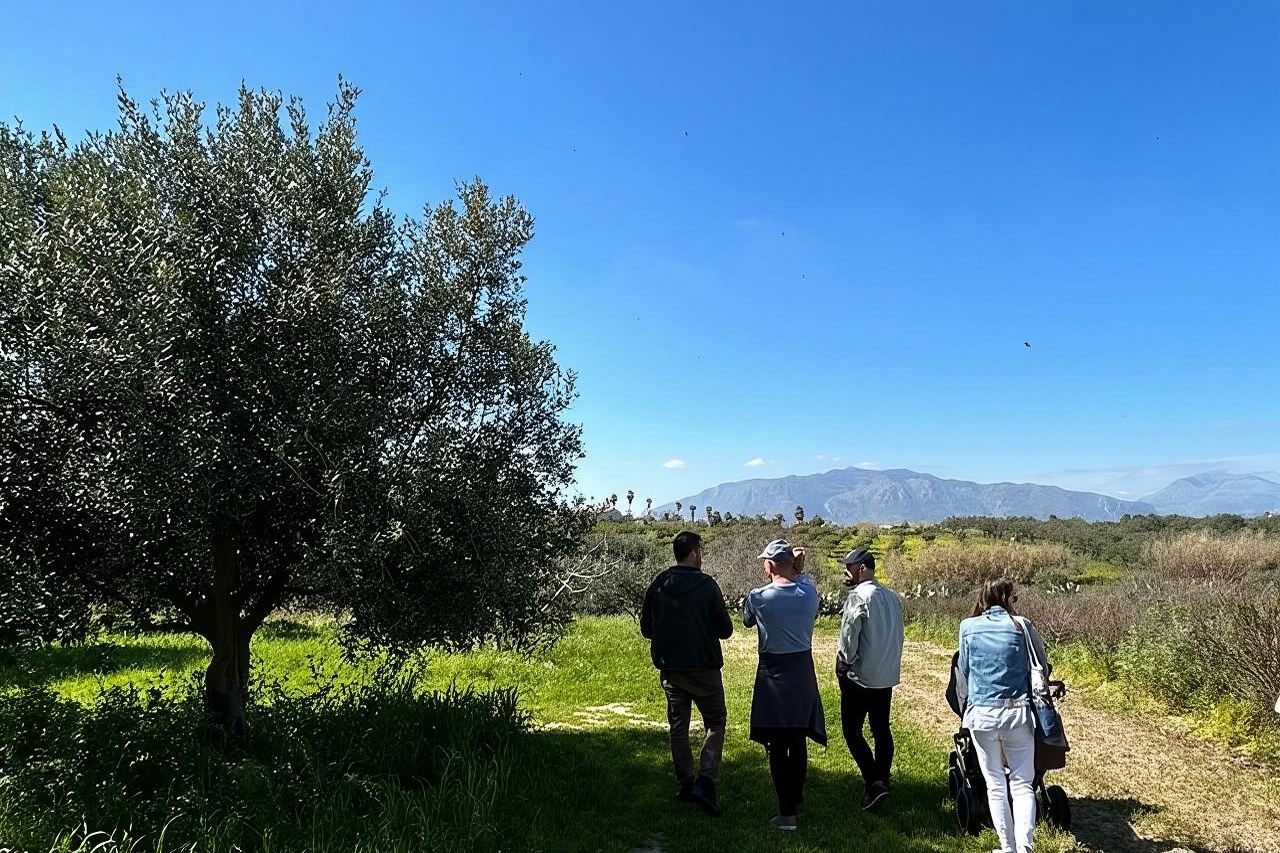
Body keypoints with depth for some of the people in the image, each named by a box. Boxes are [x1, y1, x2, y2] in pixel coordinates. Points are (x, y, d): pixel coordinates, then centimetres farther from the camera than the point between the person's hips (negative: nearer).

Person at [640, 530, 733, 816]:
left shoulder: (657, 586, -2)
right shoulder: (707, 585, -13)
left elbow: (646, 629, 5)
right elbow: (725, 630, -8)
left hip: (669, 669, 4)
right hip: (704, 668, -4)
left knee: (678, 727, 16)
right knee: (716, 722, 8)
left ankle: (686, 784, 20)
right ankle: (704, 782, -6)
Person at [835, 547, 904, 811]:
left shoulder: (859, 596, -17)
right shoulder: (892, 597, 6)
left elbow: (849, 635, -19)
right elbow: (895, 635, 8)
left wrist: (844, 665, -6)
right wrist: (889, 664, 13)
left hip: (861, 676, -7)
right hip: (888, 676, 7)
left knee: (852, 730, 2)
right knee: (881, 729, 16)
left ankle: (874, 783, -8)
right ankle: (882, 780, 24)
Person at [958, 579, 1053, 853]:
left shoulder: (968, 627, 2)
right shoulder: (1021, 625, 0)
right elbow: (1042, 663, 8)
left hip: (981, 714, 1)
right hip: (1017, 713, -1)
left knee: (995, 785, 12)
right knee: (1022, 784, 9)